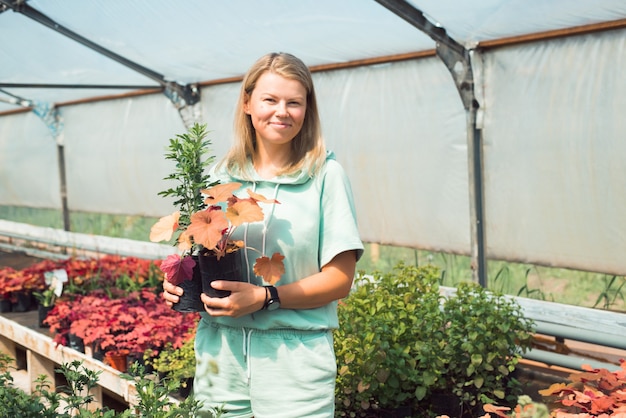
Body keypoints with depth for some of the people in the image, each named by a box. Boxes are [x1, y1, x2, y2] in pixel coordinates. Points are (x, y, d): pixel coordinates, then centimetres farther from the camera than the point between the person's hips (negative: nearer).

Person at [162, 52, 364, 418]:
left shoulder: (325, 175, -5)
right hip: (220, 351, 3)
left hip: (293, 358, -3)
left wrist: (266, 298, -18)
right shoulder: (222, 175, 7)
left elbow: (340, 278, -7)